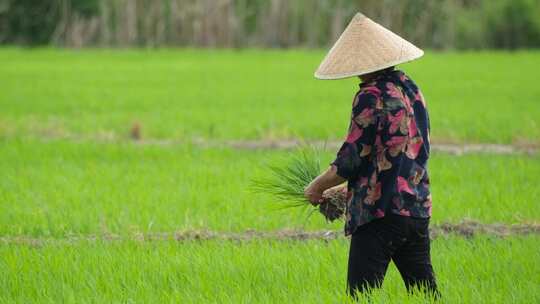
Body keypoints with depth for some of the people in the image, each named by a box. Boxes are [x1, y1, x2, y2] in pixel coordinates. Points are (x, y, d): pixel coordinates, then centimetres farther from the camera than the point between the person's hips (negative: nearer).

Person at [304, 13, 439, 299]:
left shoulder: (371, 97, -13)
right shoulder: (411, 88, 11)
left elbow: (352, 158, -13)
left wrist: (317, 186, 3)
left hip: (379, 213, -8)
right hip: (418, 210, 8)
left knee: (361, 296, -5)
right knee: (424, 290, 12)